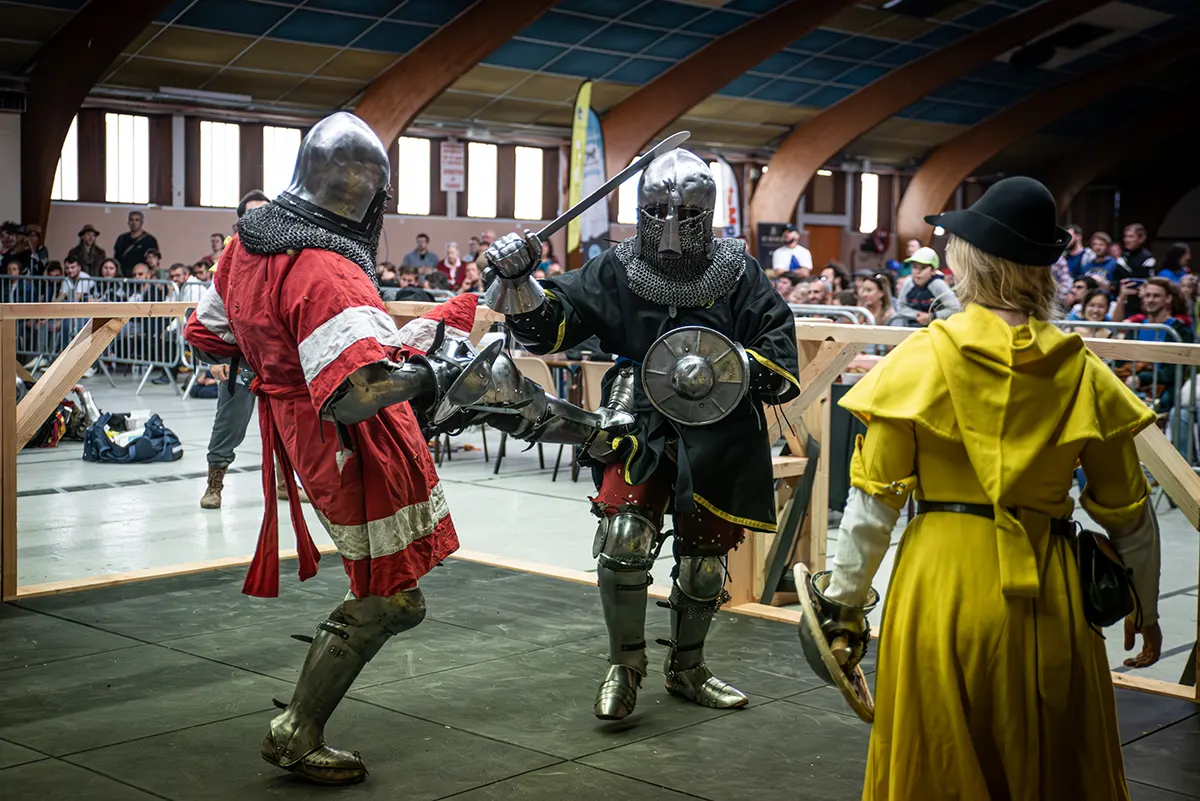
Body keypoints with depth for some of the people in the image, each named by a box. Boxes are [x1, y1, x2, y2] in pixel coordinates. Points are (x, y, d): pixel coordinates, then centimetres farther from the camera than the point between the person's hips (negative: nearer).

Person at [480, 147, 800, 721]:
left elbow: (780, 361, -4)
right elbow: (547, 326, -3)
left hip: (714, 438, 1)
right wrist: (517, 281, -20)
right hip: (641, 429, -1)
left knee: (703, 561, 14)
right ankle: (624, 666, 0)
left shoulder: (738, 275, -4)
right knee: (623, 538, -21)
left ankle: (686, 669, 37)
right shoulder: (617, 271, -3)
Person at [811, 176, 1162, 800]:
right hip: (1047, 591, 2)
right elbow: (1127, 512, 6)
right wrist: (1146, 608, 19)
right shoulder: (1082, 373, 0)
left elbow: (875, 497, -6)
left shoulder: (921, 361, -6)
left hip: (943, 585, -2)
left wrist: (846, 596, 5)